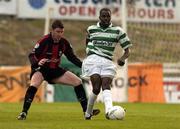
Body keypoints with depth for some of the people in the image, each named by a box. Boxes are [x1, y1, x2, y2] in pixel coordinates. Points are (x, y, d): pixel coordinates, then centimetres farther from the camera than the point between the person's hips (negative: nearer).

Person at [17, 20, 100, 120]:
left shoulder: (64, 42, -5)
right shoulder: (44, 41, -21)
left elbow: (72, 57, 5)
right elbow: (32, 55, -19)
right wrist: (37, 62, -41)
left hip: (55, 70, 6)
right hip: (41, 69, -6)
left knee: (78, 81, -1)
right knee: (34, 85, -36)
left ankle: (87, 111, 6)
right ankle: (24, 113, -30)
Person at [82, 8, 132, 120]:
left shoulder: (118, 31, 8)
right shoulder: (91, 29, 13)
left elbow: (127, 50, 6)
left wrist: (123, 58, -13)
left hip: (107, 62, 1)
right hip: (93, 59, -1)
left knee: (106, 85, -21)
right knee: (96, 87, -17)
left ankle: (109, 110, -42)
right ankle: (88, 113, -2)